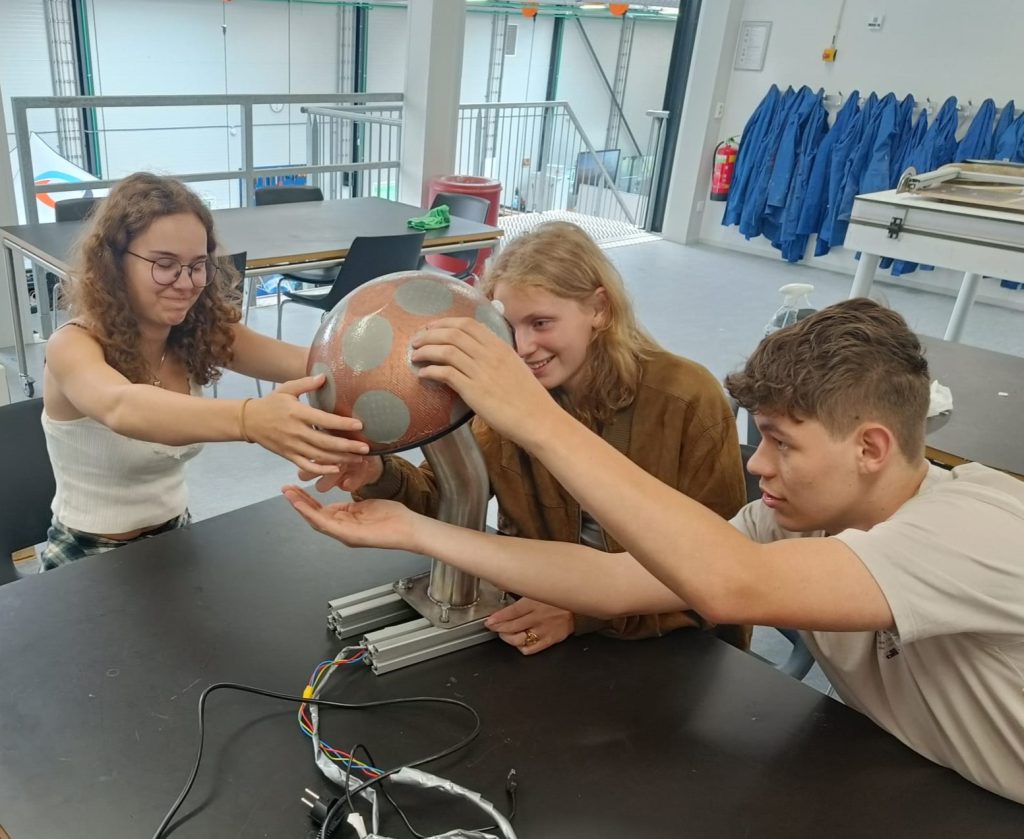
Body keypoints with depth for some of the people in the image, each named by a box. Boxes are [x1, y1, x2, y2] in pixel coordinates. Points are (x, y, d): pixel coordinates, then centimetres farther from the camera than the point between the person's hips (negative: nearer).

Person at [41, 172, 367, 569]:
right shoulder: (73, 345, -19)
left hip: (174, 543, 4)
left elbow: (306, 364, -23)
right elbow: (121, 408, -42)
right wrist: (249, 418, -60)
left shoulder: (202, 335, -6)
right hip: (90, 561, -4)